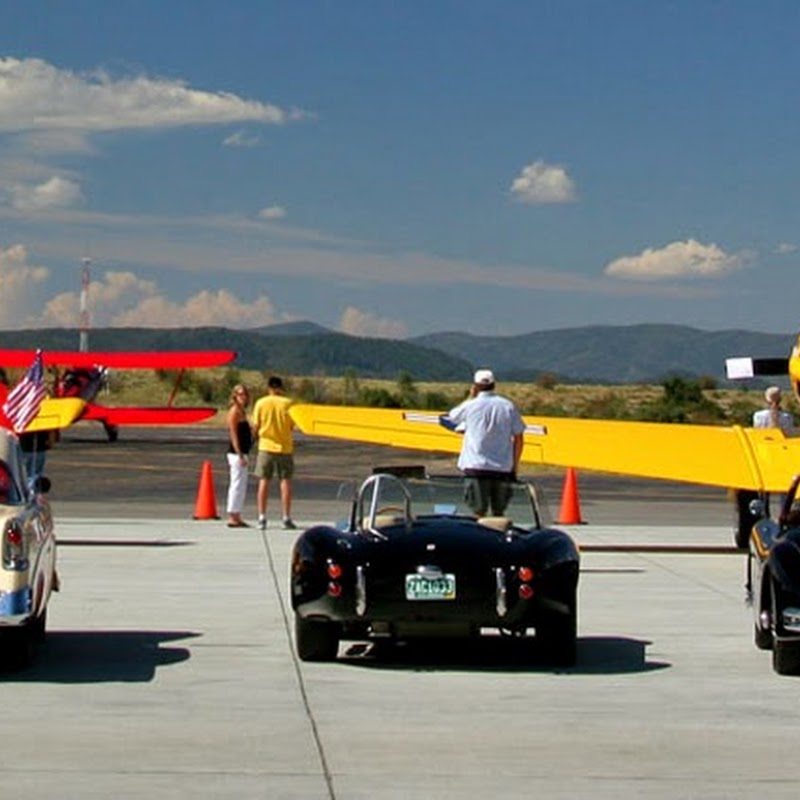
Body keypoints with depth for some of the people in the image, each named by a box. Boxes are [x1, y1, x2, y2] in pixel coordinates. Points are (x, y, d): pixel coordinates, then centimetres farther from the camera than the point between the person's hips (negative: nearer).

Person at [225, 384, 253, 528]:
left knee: (241, 486, 12)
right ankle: (232, 517, -5)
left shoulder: (242, 411, 17)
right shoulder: (234, 411, -11)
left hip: (241, 453, 10)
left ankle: (236, 517, 17)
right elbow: (234, 435, -17)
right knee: (237, 484, -8)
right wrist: (240, 455, -20)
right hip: (237, 453, -10)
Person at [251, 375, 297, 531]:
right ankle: (286, 518, 0)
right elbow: (292, 426, -1)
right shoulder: (288, 403, -4)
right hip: (285, 447, -1)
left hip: (266, 446, 1)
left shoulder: (260, 403, -3)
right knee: (286, 481, 4)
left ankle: (262, 518, 3)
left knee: (264, 481, 6)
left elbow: (256, 426, -1)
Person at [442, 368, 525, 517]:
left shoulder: (471, 405, -4)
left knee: (480, 513, 0)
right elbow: (518, 438, 4)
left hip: (476, 467, -3)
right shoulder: (508, 406, 3)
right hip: (503, 469, 3)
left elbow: (450, 417, 17)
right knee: (498, 514, 11)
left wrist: (470, 397, 21)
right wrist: (515, 466, 12)